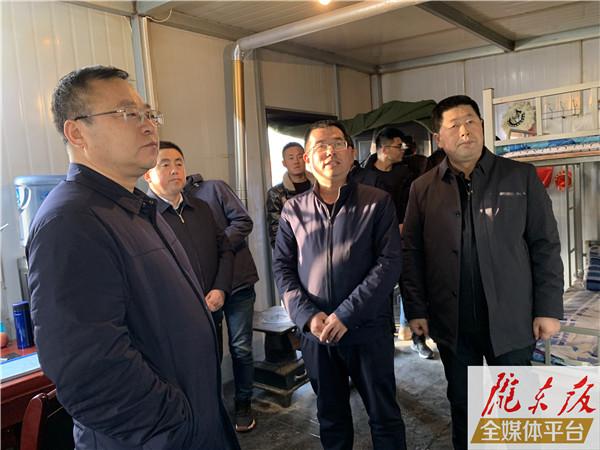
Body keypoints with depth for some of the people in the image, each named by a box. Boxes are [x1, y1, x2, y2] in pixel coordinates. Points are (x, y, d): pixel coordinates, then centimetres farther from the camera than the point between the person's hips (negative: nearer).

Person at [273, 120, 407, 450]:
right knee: (330, 415, 19)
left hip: (368, 329, -2)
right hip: (315, 332, 3)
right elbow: (282, 267, 4)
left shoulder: (378, 202, -4)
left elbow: (389, 263, -10)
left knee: (384, 414, 12)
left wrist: (346, 314, -17)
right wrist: (307, 316, -10)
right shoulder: (293, 209, 4)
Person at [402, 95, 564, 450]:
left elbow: (546, 245, -2)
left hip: (510, 319, -1)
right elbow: (412, 253, 1)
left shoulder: (521, 177, -2)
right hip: (452, 322, 1)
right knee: (462, 405, 17)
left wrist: (548, 308, -6)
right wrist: (416, 310, -2)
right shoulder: (423, 189, 1)